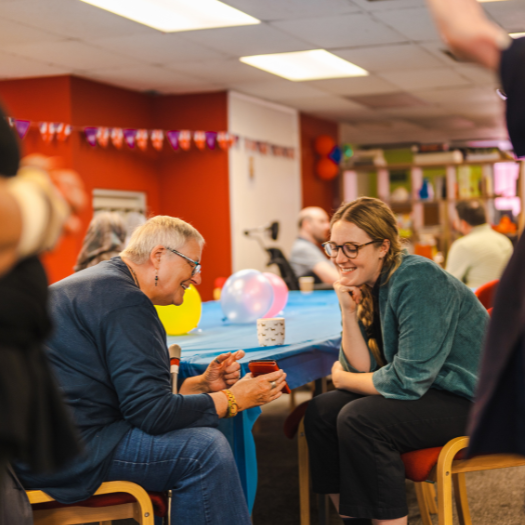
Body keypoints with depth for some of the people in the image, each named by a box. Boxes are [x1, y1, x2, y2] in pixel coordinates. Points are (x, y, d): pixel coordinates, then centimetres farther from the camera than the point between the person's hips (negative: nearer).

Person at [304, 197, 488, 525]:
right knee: (321, 412, -1)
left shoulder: (417, 281, -23)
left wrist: (343, 379, -8)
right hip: (425, 390, 9)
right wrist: (348, 312, -13)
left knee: (358, 419, -26)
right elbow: (362, 368, -1)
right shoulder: (367, 286, 3)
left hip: (471, 400, -9)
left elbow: (407, 380, -24)